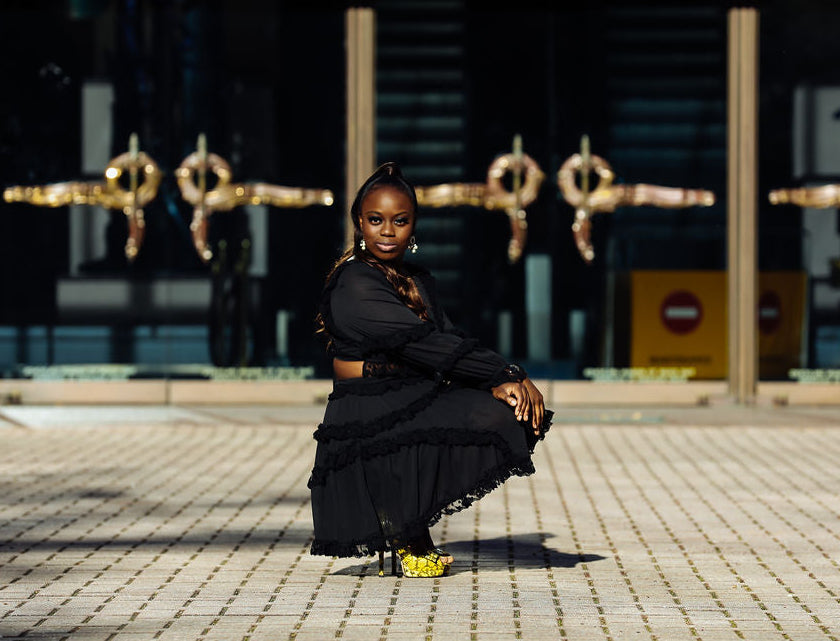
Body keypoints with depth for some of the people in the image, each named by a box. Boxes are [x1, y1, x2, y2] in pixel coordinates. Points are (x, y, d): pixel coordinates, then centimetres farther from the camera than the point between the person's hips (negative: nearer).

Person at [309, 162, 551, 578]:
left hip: (415, 403, 8)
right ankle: (406, 539, -4)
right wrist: (508, 373, -19)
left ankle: (409, 526, -1)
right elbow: (425, 344, -19)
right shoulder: (355, 285, -12)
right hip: (369, 422, -8)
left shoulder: (417, 280, 15)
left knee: (511, 411, -12)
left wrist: (498, 383, -18)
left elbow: (447, 341, 2)